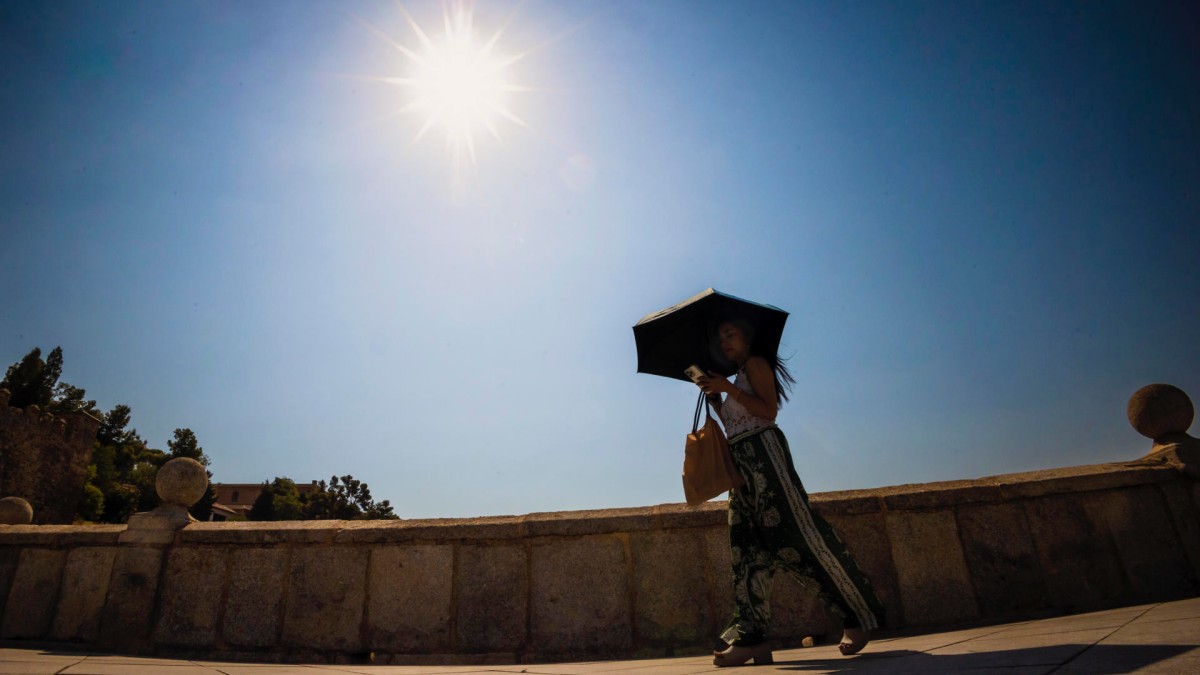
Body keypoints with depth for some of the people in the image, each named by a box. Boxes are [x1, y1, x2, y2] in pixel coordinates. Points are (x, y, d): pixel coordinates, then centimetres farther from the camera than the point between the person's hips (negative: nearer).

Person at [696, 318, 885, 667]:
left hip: (763, 450, -9)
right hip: (742, 460, 9)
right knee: (747, 548, 1)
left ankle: (859, 615, -1)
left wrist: (728, 388, -14)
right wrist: (715, 398, 15)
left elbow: (768, 411, -13)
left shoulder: (756, 363, 1)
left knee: (798, 535, -11)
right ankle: (751, 637, -1)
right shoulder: (738, 380, 26)